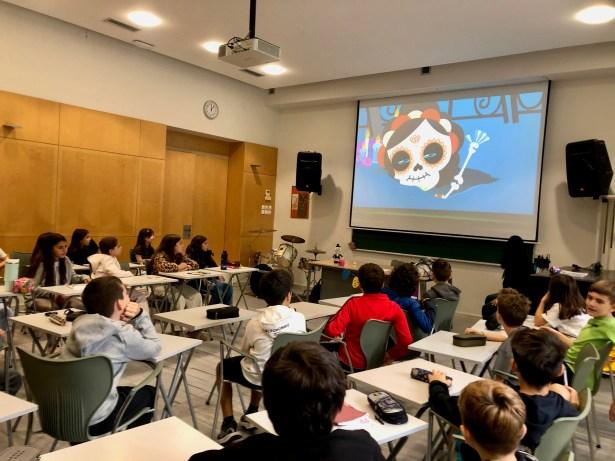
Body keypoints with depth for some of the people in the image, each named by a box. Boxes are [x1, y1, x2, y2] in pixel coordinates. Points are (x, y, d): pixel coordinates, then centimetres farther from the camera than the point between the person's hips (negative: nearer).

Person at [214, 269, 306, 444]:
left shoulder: (255, 323, -16)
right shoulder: (299, 319, -15)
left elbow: (244, 351, 2)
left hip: (258, 377, -3)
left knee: (223, 366, 24)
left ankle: (229, 425, 16)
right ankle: (251, 414, 41)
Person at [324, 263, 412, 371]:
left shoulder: (354, 304, -21)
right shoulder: (394, 308, -13)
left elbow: (332, 331, -25)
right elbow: (407, 342, -14)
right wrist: (389, 355, 2)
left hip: (349, 364, -3)